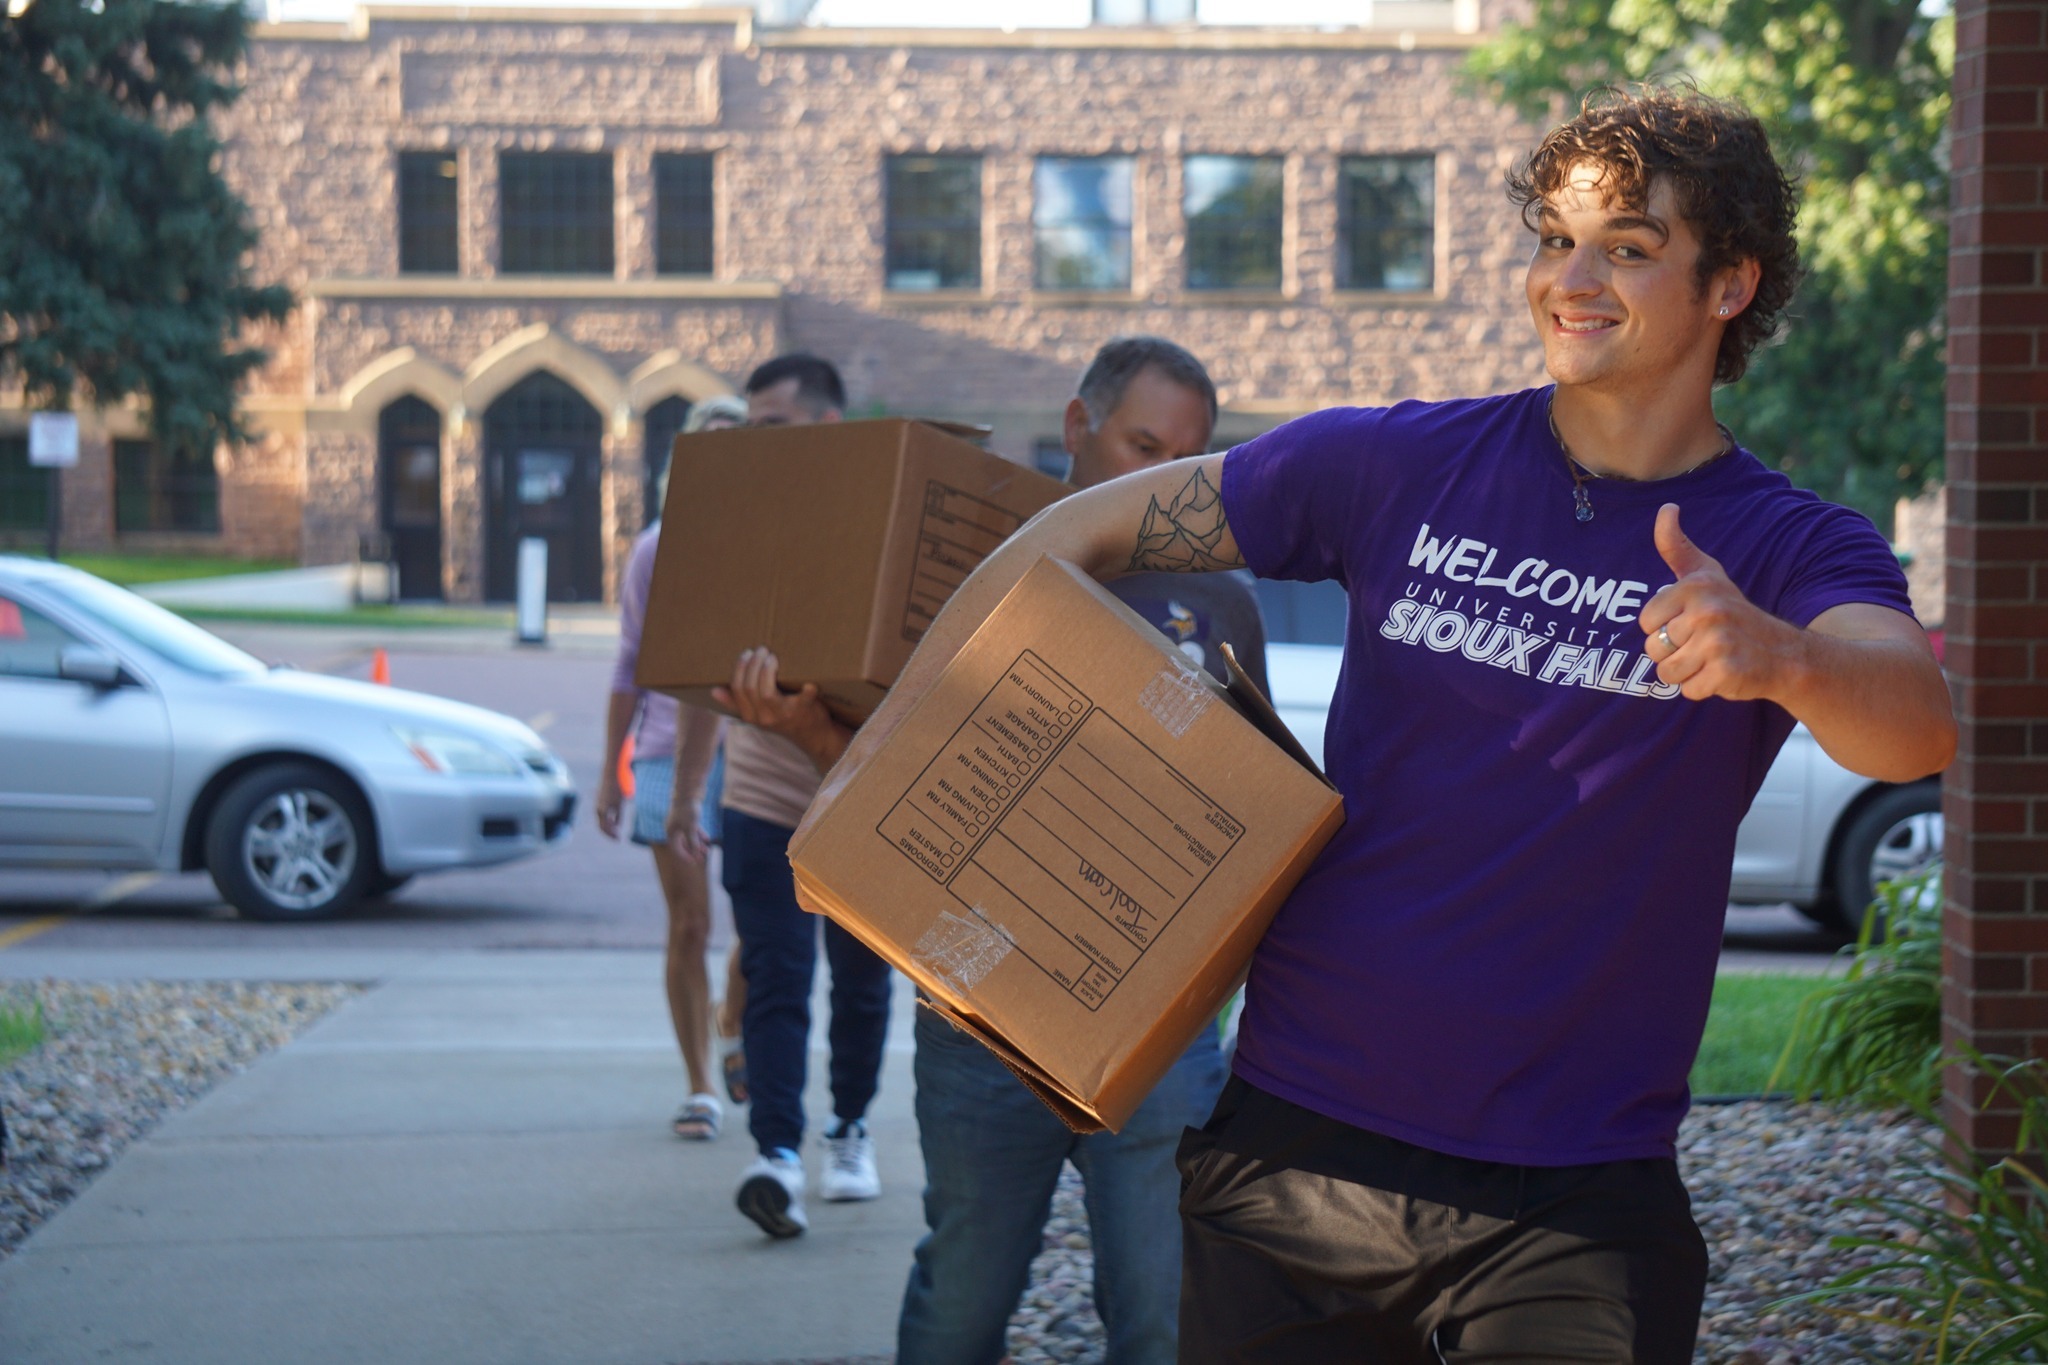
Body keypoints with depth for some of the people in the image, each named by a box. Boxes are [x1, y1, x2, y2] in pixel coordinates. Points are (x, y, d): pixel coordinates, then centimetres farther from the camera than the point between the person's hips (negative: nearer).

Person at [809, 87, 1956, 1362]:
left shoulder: (1787, 550, -3)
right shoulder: (1403, 465, 1)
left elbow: (1917, 728, -25)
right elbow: (1086, 531, 8)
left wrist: (1780, 656, -48)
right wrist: (882, 746, 5)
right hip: (1297, 1155, 2)